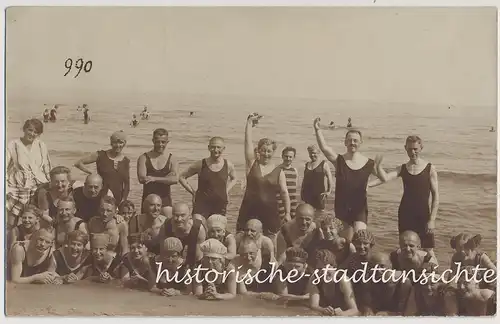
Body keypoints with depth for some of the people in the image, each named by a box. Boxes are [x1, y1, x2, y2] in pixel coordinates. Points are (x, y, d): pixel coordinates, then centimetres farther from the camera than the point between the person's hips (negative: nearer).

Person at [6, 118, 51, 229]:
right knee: (11, 225, -1)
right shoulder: (13, 145, -1)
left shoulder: (41, 146, 7)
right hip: (17, 189, -1)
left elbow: (47, 169, 14)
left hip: (37, 190, 2)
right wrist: (6, 189, -11)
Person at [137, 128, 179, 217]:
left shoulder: (171, 159, 4)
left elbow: (175, 179, -12)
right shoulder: (144, 158, 2)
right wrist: (165, 178, -14)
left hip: (165, 199, 0)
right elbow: (141, 179, -13)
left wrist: (154, 178, -19)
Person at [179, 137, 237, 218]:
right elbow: (182, 178, 5)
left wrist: (227, 191, 9)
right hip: (201, 205, -2)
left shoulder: (228, 165, 2)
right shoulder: (201, 165, -4)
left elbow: (234, 179, 24)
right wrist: (193, 192, -1)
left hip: (220, 206, 2)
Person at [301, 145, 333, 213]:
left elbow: (330, 178, -6)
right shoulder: (307, 165, 16)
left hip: (320, 193, -5)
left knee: (320, 210, -5)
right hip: (308, 194, 5)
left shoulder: (323, 164, -1)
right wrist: (302, 192, 16)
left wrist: (329, 191, -13)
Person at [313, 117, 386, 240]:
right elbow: (324, 148, -18)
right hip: (342, 207, 1)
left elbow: (384, 179, -6)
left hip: (360, 208, -1)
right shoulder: (339, 160, -4)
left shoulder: (368, 164, -2)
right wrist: (317, 130, -32)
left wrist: (378, 166, -26)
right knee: (348, 240, 8)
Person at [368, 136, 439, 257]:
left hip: (423, 215, -3)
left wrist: (432, 219, -10)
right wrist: (368, 184, -36)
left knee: (428, 250, -2)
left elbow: (435, 196, -3)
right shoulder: (402, 169, 3)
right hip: (405, 214, 3)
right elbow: (385, 177, -16)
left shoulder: (430, 169, -3)